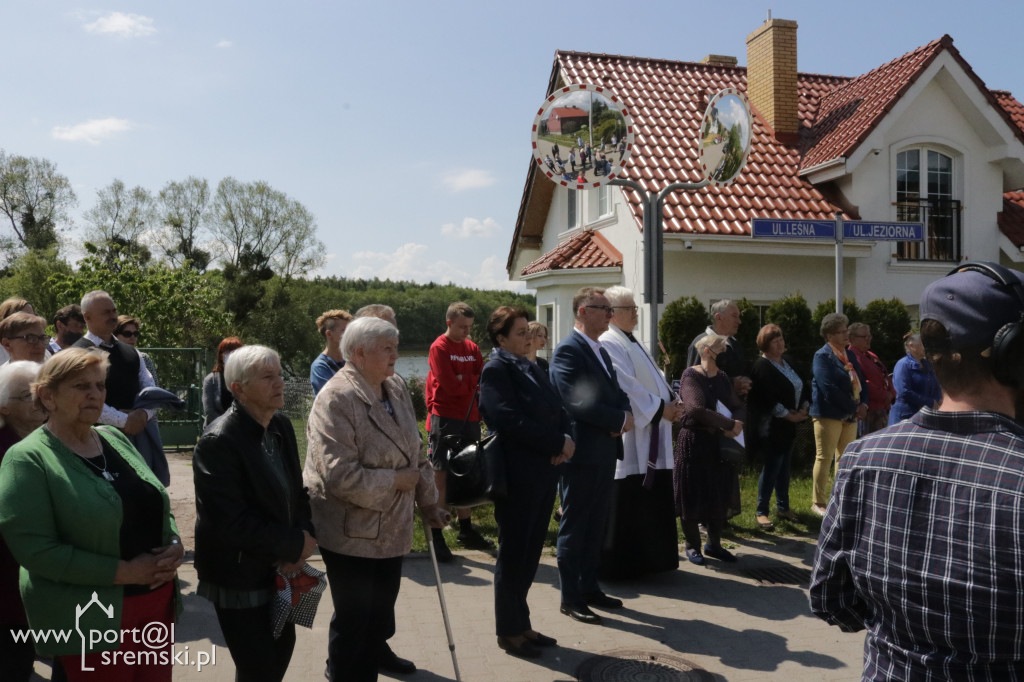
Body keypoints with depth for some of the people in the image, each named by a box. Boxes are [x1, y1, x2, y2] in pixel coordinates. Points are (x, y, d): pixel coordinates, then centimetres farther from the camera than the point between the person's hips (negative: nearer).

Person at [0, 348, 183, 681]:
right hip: (91, 619, -6)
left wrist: (175, 545, -6)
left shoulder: (115, 439, 7)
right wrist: (123, 571, -19)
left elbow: (158, 505, 14)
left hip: (158, 598, 6)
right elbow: (34, 548, -18)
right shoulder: (28, 460, -11)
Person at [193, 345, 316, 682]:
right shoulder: (217, 441, -23)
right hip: (241, 575, -7)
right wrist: (296, 543, -18)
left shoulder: (282, 426, 1)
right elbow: (230, 522, -26)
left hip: (280, 567, 7)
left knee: (283, 647, 20)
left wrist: (304, 534, -10)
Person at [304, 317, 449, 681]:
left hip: (391, 524, 8)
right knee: (354, 615, 8)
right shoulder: (336, 399, -24)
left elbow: (414, 450, 10)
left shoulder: (396, 387, 1)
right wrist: (398, 480, -21)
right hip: (351, 530, -8)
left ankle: (376, 650, 52)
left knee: (383, 601, 26)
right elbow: (340, 476, -30)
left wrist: (427, 500, 9)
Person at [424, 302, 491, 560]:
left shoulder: (473, 348, 11)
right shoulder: (439, 348, -7)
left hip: (469, 418, 6)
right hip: (445, 419, -6)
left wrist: (462, 380, -12)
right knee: (441, 476, -2)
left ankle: (466, 529, 25)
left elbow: (482, 380, 5)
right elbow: (451, 385, -16)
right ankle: (436, 536, 4)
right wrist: (472, 379, -2)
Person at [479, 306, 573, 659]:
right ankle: (509, 631, 20)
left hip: (543, 471, 8)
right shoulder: (496, 369, -11)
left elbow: (557, 411, 11)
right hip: (517, 475, -8)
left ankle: (521, 623, 29)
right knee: (513, 553, 5)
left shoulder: (531, 367, 14)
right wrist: (558, 442, -16)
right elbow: (511, 422, -21)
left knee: (531, 551, 15)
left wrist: (565, 440, -9)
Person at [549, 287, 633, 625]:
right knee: (574, 527, 3)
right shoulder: (568, 350, -14)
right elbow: (579, 403, -23)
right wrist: (621, 419, -15)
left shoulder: (602, 351, 16)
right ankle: (570, 598, 14)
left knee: (596, 526, 17)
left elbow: (617, 394, 15)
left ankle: (589, 587, 30)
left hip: (605, 452, 9)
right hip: (582, 454, -9)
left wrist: (624, 416, -7)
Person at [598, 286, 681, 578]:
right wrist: (660, 408, -17)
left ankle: (646, 559, 26)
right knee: (626, 501, -4)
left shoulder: (633, 343, 19)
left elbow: (654, 379, 19)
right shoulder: (609, 344, -13)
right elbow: (625, 386, -20)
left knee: (651, 501, 14)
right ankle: (618, 563, 8)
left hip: (650, 437, 10)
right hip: (627, 436, -10)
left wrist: (671, 401, 2)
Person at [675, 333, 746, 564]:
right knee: (693, 496, 4)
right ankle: (692, 545, 21)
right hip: (693, 443, -6)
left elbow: (739, 407, 7)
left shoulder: (722, 378, 8)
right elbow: (697, 409, -27)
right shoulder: (691, 376, -14)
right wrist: (730, 424, -22)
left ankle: (714, 544, 26)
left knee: (721, 495, 11)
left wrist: (738, 422, -16)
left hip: (718, 443, 7)